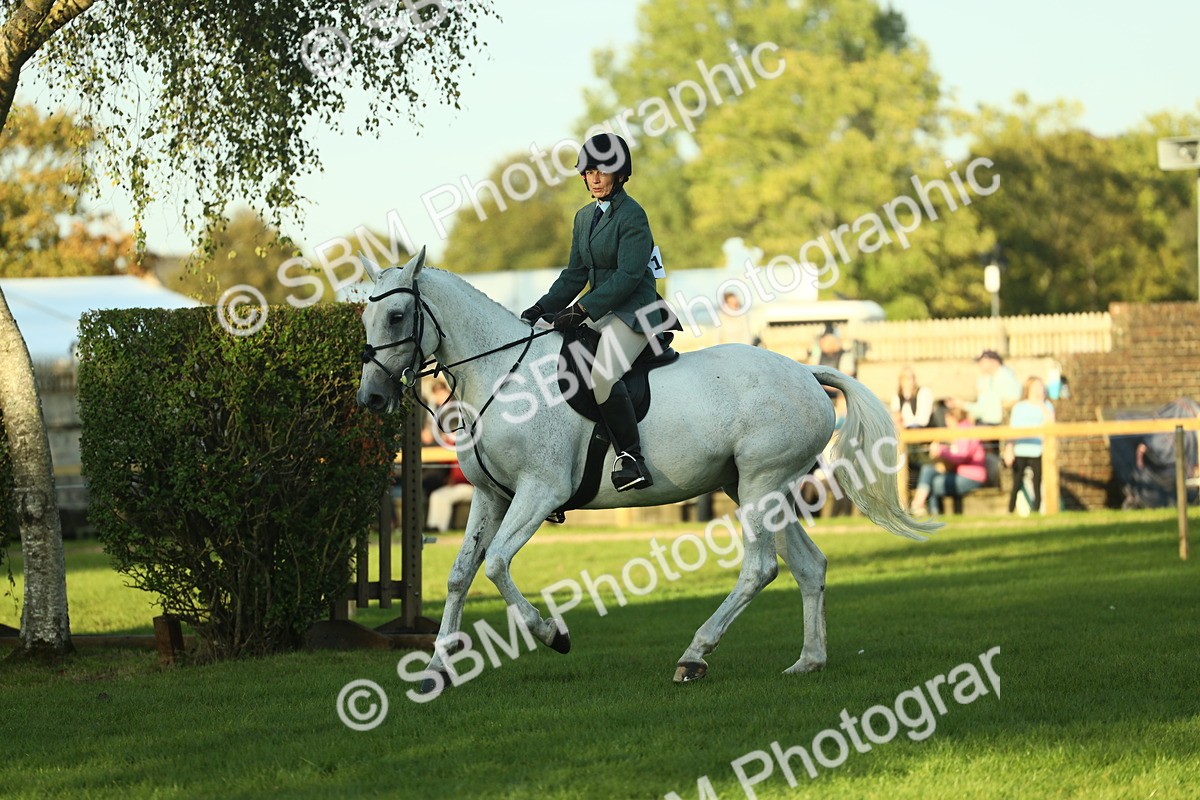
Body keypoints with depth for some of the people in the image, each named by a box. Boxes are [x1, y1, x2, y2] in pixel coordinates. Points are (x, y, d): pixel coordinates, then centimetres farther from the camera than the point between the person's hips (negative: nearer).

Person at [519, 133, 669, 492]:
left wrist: (581, 310, -20)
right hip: (599, 308, 10)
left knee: (602, 376, -33)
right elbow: (575, 274, 19)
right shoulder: (585, 217, 15)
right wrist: (542, 309, 7)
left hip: (633, 310, -9)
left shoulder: (632, 215, -11)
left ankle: (632, 459, -29)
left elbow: (628, 276, -18)